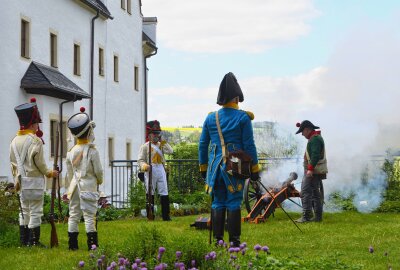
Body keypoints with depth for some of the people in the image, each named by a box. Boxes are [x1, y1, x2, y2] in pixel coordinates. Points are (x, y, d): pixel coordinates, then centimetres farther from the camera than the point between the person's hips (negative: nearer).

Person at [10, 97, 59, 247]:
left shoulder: (15, 141, 7)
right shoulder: (35, 141, -14)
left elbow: (13, 162, 12)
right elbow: (39, 163, -13)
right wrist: (50, 173, 3)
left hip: (21, 182, 7)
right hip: (34, 181, -7)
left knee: (24, 211, 13)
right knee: (35, 212, -2)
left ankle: (24, 240, 16)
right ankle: (34, 241, -2)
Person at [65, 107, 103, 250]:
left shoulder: (71, 151, 4)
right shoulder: (92, 151, -12)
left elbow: (69, 172, 11)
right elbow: (98, 171, -8)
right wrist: (99, 181, 13)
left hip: (75, 186, 5)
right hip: (89, 186, -5)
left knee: (73, 215, 9)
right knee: (89, 215, -3)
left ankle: (72, 244, 11)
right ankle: (92, 244, -3)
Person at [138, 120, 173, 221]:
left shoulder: (161, 145, 17)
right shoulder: (145, 146, 3)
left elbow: (170, 151, 0)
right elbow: (140, 160, -3)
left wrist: (162, 141, -1)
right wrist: (144, 166, -24)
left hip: (161, 170, 4)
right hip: (150, 171, -3)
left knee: (164, 194, -1)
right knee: (150, 194, 1)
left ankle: (166, 216, 2)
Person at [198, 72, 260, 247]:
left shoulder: (210, 118, 7)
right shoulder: (243, 118, -4)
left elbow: (202, 145, 10)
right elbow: (249, 145, -5)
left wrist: (203, 168, 19)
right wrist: (254, 169, 1)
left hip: (215, 167, 3)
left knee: (217, 203, 8)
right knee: (233, 203, -1)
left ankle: (217, 240, 7)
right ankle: (234, 241, -1)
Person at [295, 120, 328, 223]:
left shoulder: (315, 139, -15)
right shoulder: (316, 137, 18)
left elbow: (315, 155, -25)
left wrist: (310, 169, -29)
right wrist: (301, 125, 37)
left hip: (313, 171, -11)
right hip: (317, 171, 11)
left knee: (305, 193, -12)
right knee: (316, 193, 14)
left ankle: (306, 216, -16)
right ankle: (318, 216, 17)